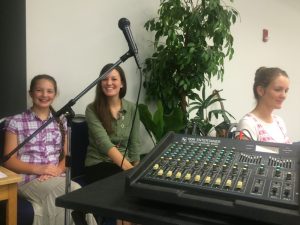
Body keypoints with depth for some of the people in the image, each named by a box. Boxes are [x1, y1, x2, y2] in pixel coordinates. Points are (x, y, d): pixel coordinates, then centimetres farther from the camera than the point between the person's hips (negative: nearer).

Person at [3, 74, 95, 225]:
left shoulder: (61, 122, 16)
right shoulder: (15, 122, 6)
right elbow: (9, 160, 1)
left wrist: (58, 170, -11)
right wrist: (38, 169, -15)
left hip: (56, 178, 3)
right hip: (28, 179, -3)